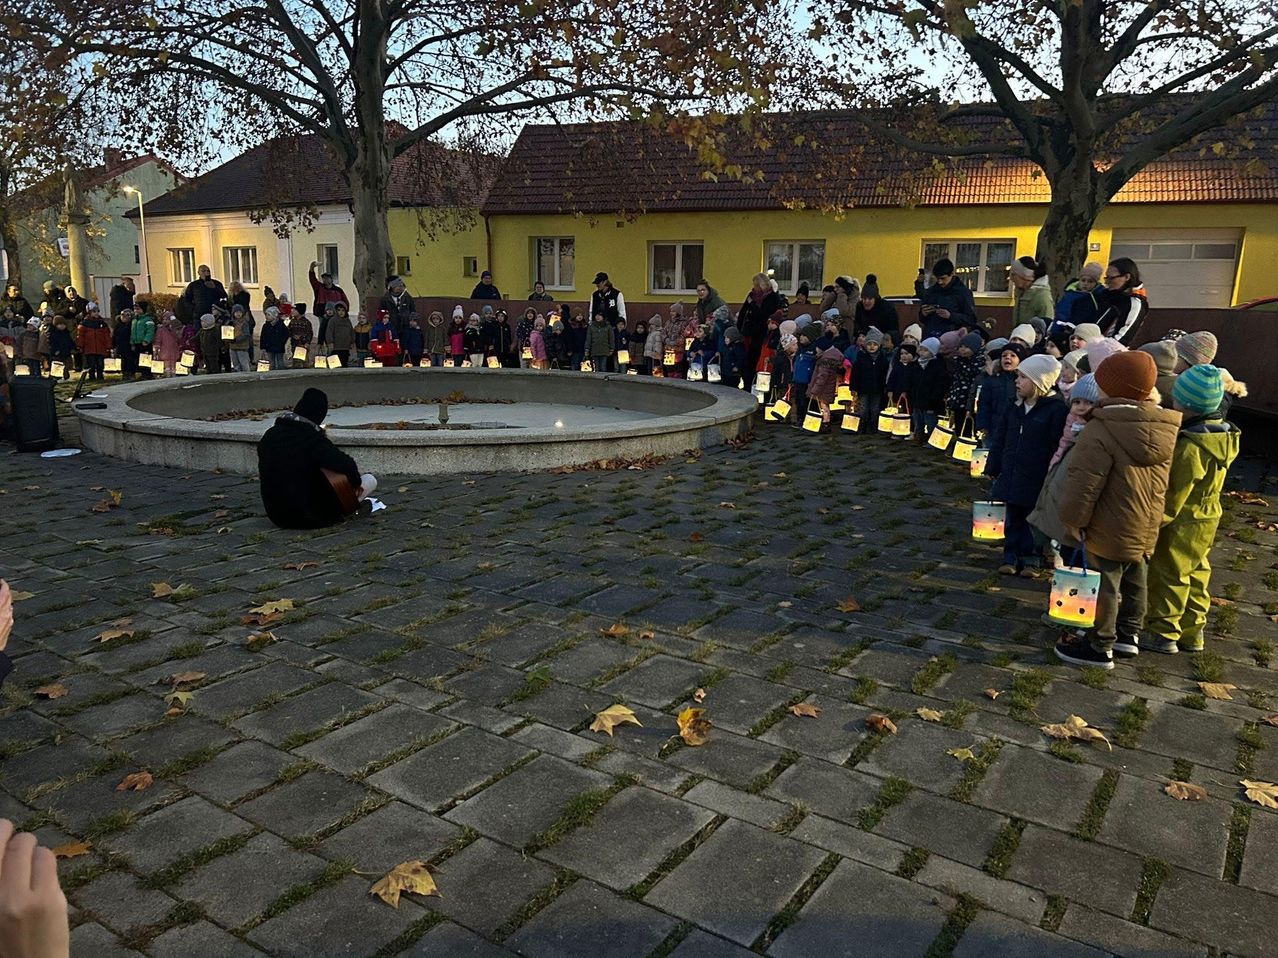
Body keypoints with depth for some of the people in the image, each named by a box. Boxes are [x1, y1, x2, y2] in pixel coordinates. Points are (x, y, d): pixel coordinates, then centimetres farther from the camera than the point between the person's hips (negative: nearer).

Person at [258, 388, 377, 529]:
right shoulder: (312, 438, -20)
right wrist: (356, 483, -10)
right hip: (310, 518, -7)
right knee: (370, 481, 4)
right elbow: (347, 465, -31)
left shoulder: (269, 435, 1)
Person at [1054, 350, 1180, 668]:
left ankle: (1099, 646, 17)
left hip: (1110, 532, -7)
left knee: (1103, 586, 6)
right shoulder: (1166, 429, 0)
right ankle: (1128, 634, 38)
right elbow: (1163, 484, 10)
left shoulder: (1100, 431, -23)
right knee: (1134, 582, 23)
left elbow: (1084, 484, -23)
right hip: (1147, 530, 7)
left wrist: (1074, 519, -10)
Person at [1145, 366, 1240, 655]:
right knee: (1195, 574, 19)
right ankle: (1192, 631, 30)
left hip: (1182, 523, -9)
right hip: (1207, 516, 9)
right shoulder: (1223, 435, 0)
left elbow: (1174, 494, -23)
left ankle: (1165, 634, 13)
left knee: (1167, 576, 4)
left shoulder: (1189, 447, -28)